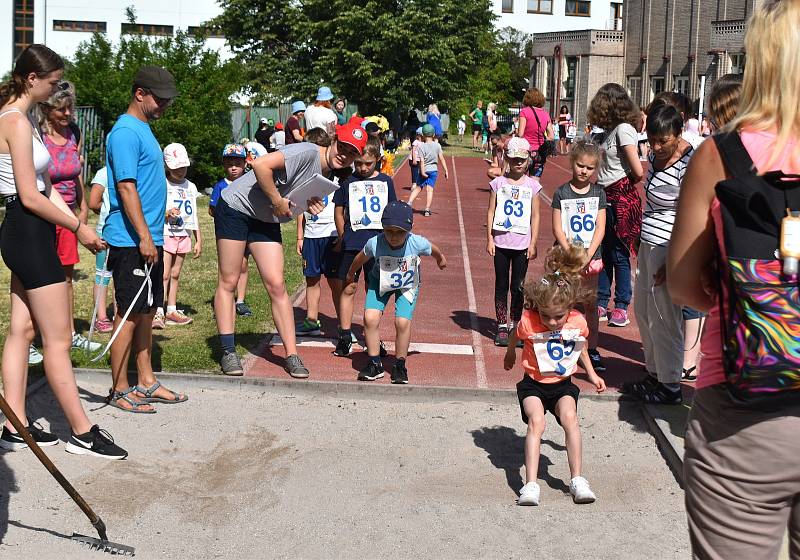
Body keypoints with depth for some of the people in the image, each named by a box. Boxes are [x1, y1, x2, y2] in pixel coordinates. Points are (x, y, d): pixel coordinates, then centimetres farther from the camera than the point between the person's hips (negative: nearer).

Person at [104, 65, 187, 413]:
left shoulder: (143, 129, 16)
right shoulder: (126, 132, -14)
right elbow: (126, 188, -20)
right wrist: (144, 237, -22)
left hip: (149, 239, 10)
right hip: (131, 241, -10)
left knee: (146, 311, 13)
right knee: (129, 314, -3)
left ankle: (147, 382, 21)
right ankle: (120, 390, 5)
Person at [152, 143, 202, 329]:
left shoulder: (190, 187, 12)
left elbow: (194, 215, 17)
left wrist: (199, 240, 15)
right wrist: (167, 214, -23)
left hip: (184, 235, 5)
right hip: (165, 234, -5)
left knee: (175, 274, 8)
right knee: (164, 274, -11)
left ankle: (171, 311, 13)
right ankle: (158, 313, -14)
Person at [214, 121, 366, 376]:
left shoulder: (327, 175, 4)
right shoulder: (308, 152, -23)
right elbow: (260, 165, -32)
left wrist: (311, 206, -8)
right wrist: (278, 202, -24)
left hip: (266, 221, 7)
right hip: (235, 206, -7)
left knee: (277, 286, -1)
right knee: (228, 282, -2)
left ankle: (292, 356, 0)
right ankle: (228, 353, 4)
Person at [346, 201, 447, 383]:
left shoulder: (417, 243, -32)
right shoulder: (375, 244, -31)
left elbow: (434, 251, -5)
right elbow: (360, 259, -6)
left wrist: (441, 259, 17)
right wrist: (350, 277, 12)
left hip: (407, 285, -1)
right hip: (380, 281, 1)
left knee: (402, 322, -17)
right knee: (370, 318, -15)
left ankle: (400, 366, 7)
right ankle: (374, 364, 4)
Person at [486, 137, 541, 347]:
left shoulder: (532, 185, 2)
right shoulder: (498, 182, 1)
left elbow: (535, 216, 4)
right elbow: (491, 212, 3)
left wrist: (533, 243, -1)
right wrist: (489, 239, -3)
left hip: (522, 243, 0)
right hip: (501, 242, 0)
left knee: (518, 286, 4)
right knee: (501, 285, 6)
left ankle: (514, 326, 15)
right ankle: (502, 327, 12)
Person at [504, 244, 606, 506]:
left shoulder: (578, 323, -10)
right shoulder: (528, 321, -18)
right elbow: (515, 336, 8)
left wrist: (592, 375, 19)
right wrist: (510, 354, 25)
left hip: (563, 383, 2)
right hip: (533, 383, -2)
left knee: (569, 417, -25)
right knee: (536, 421, -25)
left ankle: (577, 479, -16)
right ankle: (531, 484, -28)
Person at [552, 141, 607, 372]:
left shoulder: (598, 193, 4)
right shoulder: (561, 193, -1)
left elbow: (600, 228, -1)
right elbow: (557, 228, -5)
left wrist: (588, 256, -12)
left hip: (591, 256, 2)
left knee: (591, 304, 6)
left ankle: (592, 349, 14)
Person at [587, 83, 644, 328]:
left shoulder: (623, 129, -13)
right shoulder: (605, 132, 11)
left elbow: (638, 172, -17)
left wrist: (626, 184, -1)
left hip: (621, 199, -8)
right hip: (604, 196, 8)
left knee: (619, 254, 0)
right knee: (602, 251, 12)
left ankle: (621, 307, 11)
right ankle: (601, 303, 21)